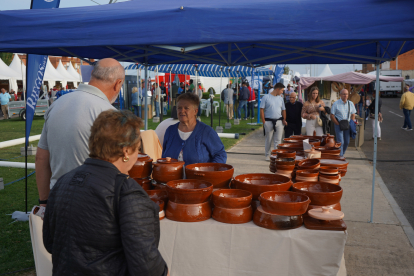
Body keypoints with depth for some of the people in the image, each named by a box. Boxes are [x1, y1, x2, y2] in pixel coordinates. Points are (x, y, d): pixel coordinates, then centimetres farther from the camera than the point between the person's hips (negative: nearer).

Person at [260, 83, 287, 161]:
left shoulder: (281, 98, 11)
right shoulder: (266, 97, -4)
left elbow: (283, 110, 17)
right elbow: (262, 109, -5)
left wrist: (284, 119, 2)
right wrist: (264, 121, -11)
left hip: (279, 122, 4)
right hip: (269, 121, -4)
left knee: (278, 140, 1)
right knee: (268, 140, 6)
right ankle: (267, 155, 20)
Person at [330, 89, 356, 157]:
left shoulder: (351, 104, 7)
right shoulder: (336, 104, -6)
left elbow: (353, 115, 14)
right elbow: (332, 116, -7)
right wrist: (338, 124, -12)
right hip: (338, 124, -4)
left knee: (347, 142, 7)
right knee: (340, 142, -11)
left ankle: (342, 154, 25)